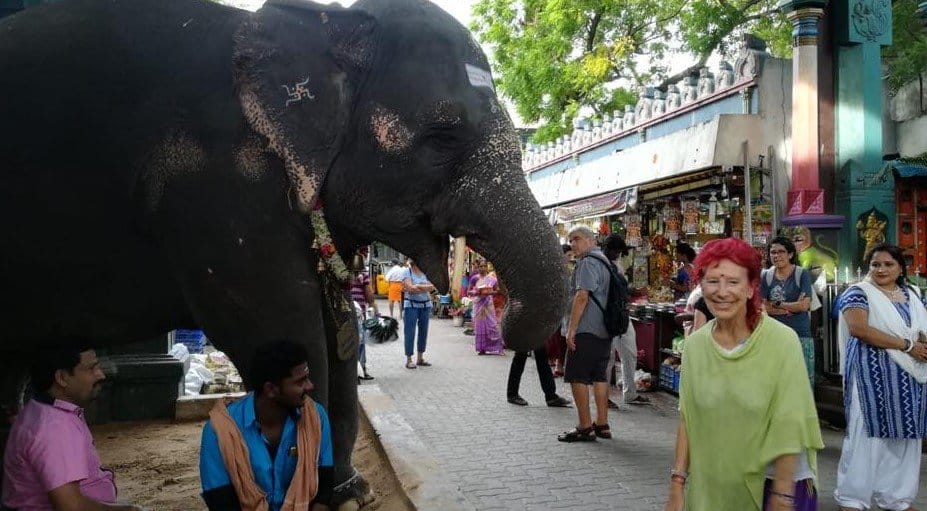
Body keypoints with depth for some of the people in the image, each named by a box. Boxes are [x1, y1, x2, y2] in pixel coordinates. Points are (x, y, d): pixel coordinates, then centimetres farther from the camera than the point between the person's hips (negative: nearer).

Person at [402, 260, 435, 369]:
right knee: (410, 332, -4)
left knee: (424, 331, 9)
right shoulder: (407, 272, -4)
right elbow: (410, 288, -16)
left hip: (425, 305, 5)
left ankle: (420, 358, 19)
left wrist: (417, 286, -14)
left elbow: (432, 287, -5)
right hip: (411, 305, -5)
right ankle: (409, 360, 2)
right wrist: (425, 287, -11)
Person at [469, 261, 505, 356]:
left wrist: (489, 292, -13)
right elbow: (469, 291, 8)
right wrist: (476, 292, -11)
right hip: (478, 304, 2)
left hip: (488, 304, -2)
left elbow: (497, 291, 5)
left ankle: (498, 345, 3)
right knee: (479, 325, 2)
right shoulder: (475, 278, 6)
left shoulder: (491, 278, 3)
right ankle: (481, 348, 8)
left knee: (491, 324, -6)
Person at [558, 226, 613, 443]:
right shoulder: (605, 261, 18)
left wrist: (571, 329, -19)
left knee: (577, 377, -3)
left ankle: (585, 427, -2)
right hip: (604, 329, 10)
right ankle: (602, 425, 17)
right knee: (599, 376, 12)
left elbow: (582, 296, -21)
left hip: (586, 330, -9)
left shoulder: (588, 262, -12)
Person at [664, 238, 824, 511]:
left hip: (775, 484, -3)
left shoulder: (781, 341, -15)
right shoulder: (694, 344, -4)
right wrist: (677, 484, -1)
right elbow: (687, 419, 0)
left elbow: (788, 428, -15)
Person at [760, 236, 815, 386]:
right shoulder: (766, 276, 7)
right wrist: (792, 308, -9)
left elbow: (804, 305, -9)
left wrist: (777, 304, -4)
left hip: (800, 335, -2)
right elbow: (762, 307, -1)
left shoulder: (802, 275, 0)